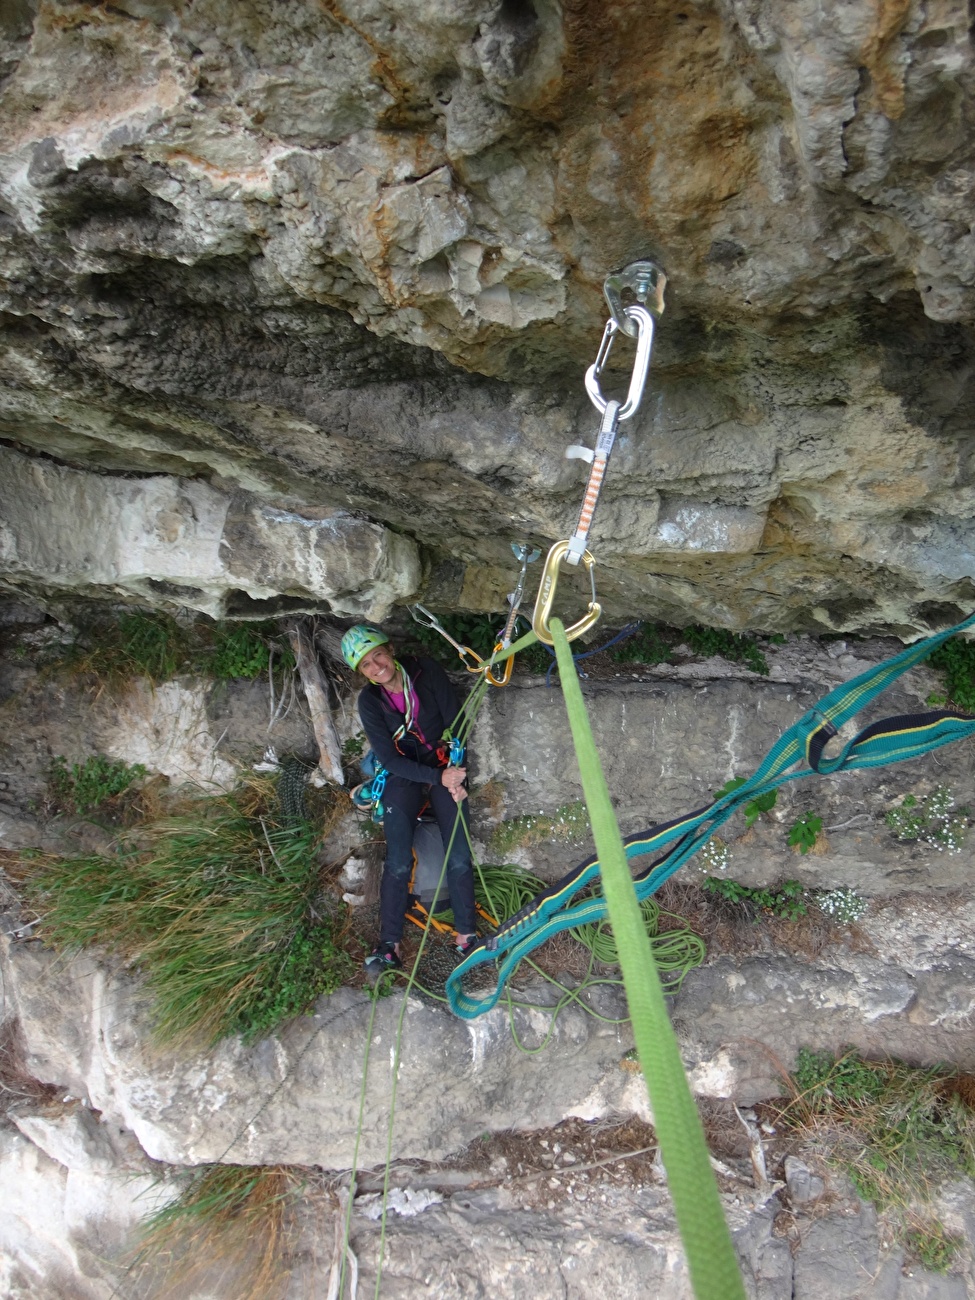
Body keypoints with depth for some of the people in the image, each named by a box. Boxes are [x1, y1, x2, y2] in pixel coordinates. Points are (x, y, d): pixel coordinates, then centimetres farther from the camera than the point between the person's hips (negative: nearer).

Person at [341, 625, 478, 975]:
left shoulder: (427, 673, -10)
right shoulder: (369, 700, -9)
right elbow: (390, 759, -12)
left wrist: (455, 775, -14)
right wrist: (438, 777, -23)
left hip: (446, 769, 0)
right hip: (404, 777, 0)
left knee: (459, 858, -12)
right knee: (398, 863, -15)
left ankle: (466, 936, 0)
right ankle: (389, 946, -7)